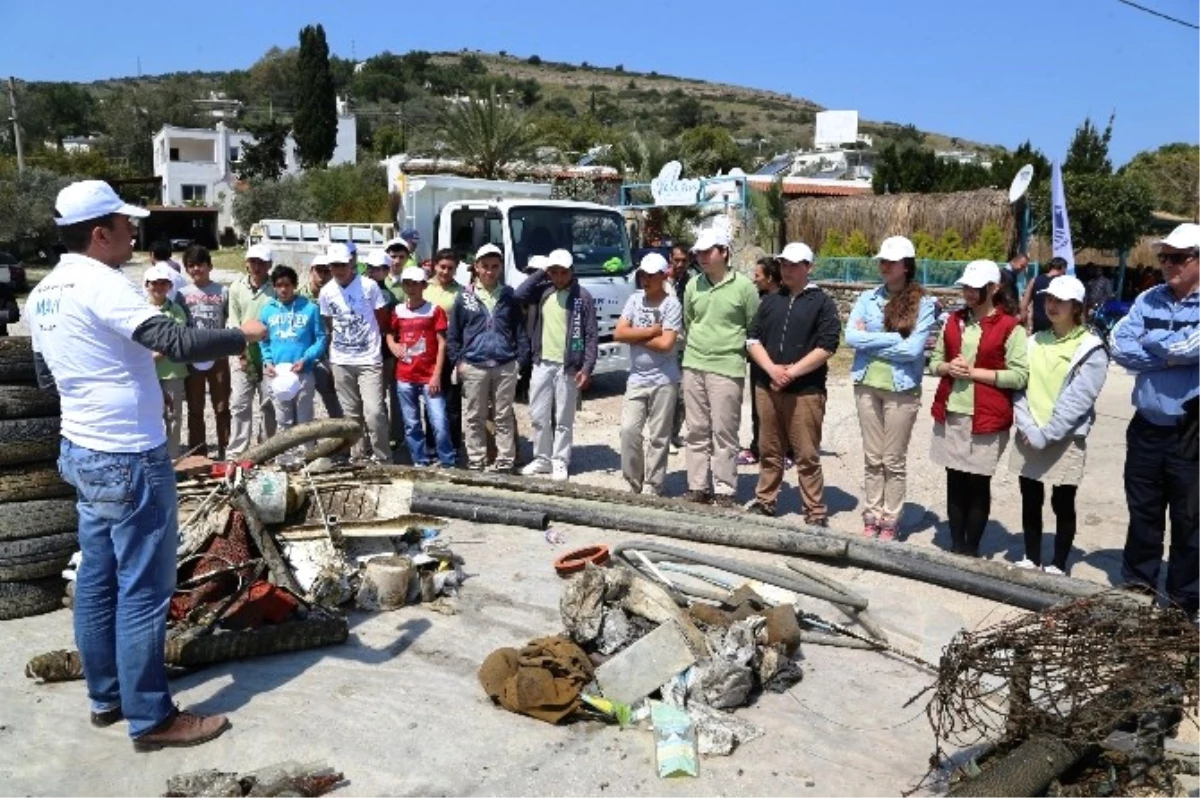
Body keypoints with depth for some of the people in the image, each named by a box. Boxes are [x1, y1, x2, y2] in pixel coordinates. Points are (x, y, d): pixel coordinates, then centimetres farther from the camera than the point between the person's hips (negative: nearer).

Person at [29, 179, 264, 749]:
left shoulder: (43, 294, 10)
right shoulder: (100, 284, -19)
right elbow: (176, 341, -29)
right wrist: (241, 336, -14)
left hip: (83, 452, 10)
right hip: (129, 459, -10)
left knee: (97, 580, 16)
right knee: (143, 589, -2)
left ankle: (106, 696, 28)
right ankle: (151, 718, 8)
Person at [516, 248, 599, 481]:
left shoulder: (583, 296, -5)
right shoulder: (542, 290, 7)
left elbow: (591, 335, -6)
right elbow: (519, 295, -11)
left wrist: (587, 368, -12)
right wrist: (540, 272, -7)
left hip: (568, 366, -4)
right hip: (541, 363, 4)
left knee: (563, 419, 4)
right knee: (538, 416, 9)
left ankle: (560, 462, 15)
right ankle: (542, 459, 22)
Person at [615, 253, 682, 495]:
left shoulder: (671, 304, -7)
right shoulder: (635, 299, 7)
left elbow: (665, 344, -17)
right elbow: (618, 334, -3)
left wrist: (635, 336, -7)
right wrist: (652, 331, -10)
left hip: (663, 380, -4)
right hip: (636, 378, 4)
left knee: (657, 437, 3)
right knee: (629, 430, 0)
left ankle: (652, 488, 13)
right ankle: (634, 483, 15)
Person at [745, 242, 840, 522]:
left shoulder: (822, 302, 1)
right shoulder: (770, 301, 14)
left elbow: (826, 346, -8)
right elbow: (752, 339, 8)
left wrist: (792, 372, -14)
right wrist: (771, 369, -9)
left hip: (805, 391, -4)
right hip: (767, 387, 4)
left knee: (807, 455, -2)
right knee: (769, 451, 13)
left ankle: (816, 513, 6)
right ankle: (765, 501, 25)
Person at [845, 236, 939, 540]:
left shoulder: (924, 304, -6)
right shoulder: (868, 298, 4)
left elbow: (913, 349, -17)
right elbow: (851, 336, -9)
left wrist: (871, 341, -11)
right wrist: (894, 337, -14)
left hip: (902, 389, -3)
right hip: (867, 386, 3)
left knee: (894, 460, 8)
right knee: (872, 458, 12)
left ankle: (890, 521, 19)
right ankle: (871, 517, 23)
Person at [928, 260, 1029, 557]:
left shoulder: (1010, 327, -7)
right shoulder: (953, 320, 11)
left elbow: (1019, 376, -12)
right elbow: (934, 362, 15)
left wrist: (975, 372, -16)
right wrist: (948, 368, -7)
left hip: (986, 418, -5)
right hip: (950, 414, 5)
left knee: (978, 484, 4)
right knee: (955, 481, 10)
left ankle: (972, 550, 16)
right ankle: (955, 547, 21)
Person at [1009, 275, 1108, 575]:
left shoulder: (1091, 349, -6)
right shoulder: (1034, 342, 8)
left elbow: (1077, 400, -14)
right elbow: (1019, 388, 3)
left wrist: (1045, 435, -17)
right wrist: (1028, 429, -10)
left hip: (1066, 440, -4)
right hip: (1029, 438, 4)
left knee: (1062, 504, 4)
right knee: (1030, 501, 11)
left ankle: (1058, 566, 16)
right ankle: (1030, 559, 25)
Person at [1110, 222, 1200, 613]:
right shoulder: (1149, 299, 5)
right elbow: (1119, 346, -4)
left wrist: (1149, 341, -7)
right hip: (1147, 426, 4)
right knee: (1142, 509, 17)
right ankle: (1137, 582, 33)